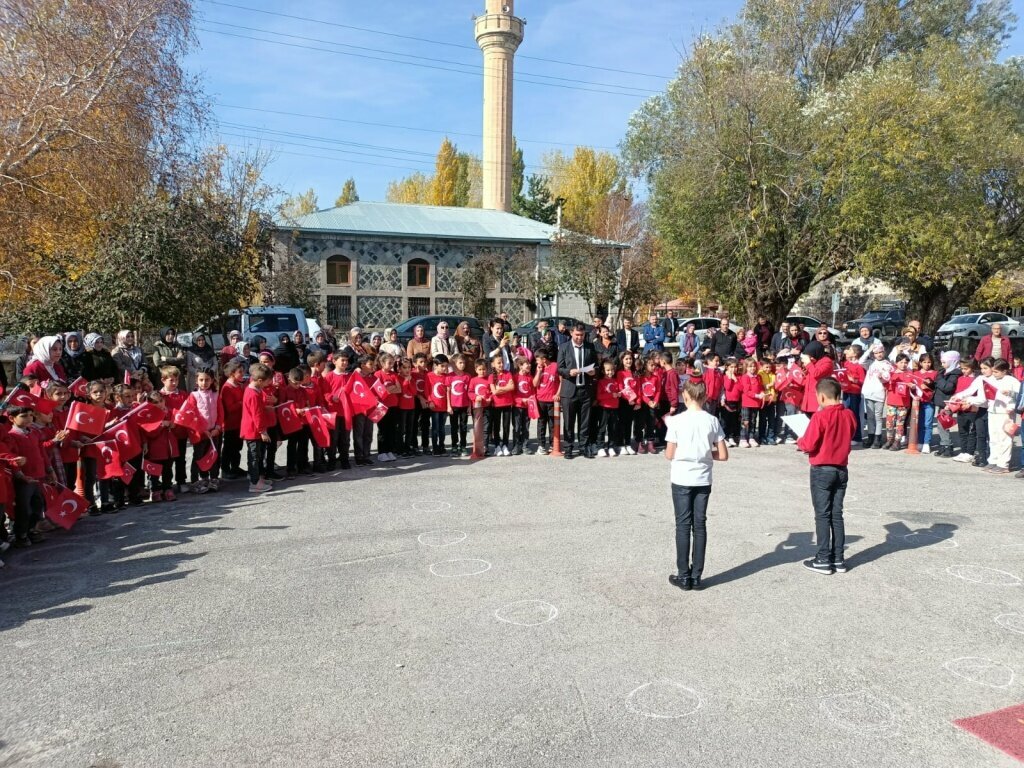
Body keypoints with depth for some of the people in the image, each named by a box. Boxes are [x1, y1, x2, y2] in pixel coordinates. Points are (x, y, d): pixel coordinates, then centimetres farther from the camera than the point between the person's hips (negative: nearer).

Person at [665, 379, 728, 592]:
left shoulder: (677, 421, -11)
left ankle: (684, 576, 9)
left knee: (683, 526, 5)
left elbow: (669, 455, -8)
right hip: (703, 480, 2)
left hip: (682, 480, -2)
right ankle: (696, 576, 12)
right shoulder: (712, 421, -3)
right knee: (700, 525, 9)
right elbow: (723, 455, -3)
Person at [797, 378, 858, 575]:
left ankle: (823, 560, 5)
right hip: (842, 470, 6)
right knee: (837, 514, 12)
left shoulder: (820, 416, -18)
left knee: (822, 515, 2)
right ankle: (838, 559, 16)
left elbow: (809, 445, -17)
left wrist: (800, 442, 2)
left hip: (822, 471, -5)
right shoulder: (849, 415, 1)